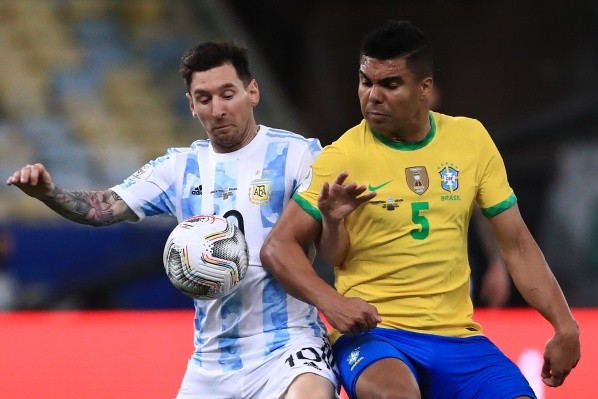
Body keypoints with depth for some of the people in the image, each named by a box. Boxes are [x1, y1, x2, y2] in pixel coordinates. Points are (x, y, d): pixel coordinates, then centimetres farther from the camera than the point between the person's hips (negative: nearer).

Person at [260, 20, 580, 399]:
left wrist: (565, 325, 2)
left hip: (459, 337, 4)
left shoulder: (471, 138, 5)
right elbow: (278, 247, -4)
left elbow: (517, 245, 10)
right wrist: (330, 301, -21)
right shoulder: (342, 157, -5)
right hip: (373, 333, -4)